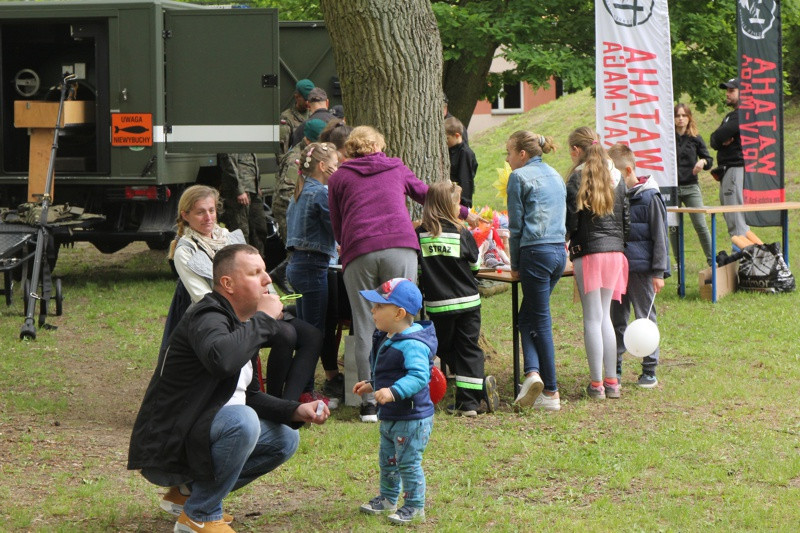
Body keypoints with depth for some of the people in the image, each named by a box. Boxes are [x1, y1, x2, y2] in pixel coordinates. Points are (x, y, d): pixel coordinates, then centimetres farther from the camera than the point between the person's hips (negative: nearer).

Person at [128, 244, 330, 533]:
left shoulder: (241, 324, 14)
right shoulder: (207, 318, -17)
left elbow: (249, 396, 20)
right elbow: (222, 358, -42)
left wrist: (295, 411, 4)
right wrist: (264, 319, -27)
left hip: (198, 439, 10)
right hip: (163, 452, -10)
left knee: (285, 439, 11)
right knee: (242, 420, -33)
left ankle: (189, 491, 12)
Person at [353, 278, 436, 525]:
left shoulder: (412, 344, -25)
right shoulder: (385, 339, 9)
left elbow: (419, 375, -36)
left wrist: (394, 391, -45)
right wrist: (371, 385, 25)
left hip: (412, 419, -11)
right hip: (389, 417, 11)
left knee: (408, 462, -3)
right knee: (387, 459, 22)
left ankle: (414, 507, 8)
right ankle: (387, 498, 38)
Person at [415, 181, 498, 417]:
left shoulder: (419, 235, -5)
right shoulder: (462, 234, -7)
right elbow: (475, 266, 5)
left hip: (437, 305, 0)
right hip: (467, 301, 0)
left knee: (445, 349, 14)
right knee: (468, 348, 6)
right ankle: (468, 401, -2)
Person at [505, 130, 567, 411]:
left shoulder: (519, 177, -4)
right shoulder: (554, 175, 18)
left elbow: (516, 225, -5)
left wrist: (515, 264, 4)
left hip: (536, 252, -7)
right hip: (560, 250, 7)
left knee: (540, 320, -1)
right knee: (528, 316, 15)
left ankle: (551, 393, -1)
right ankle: (533, 372, -1)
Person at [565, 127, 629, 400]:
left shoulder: (578, 178, -9)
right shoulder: (615, 176, 9)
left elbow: (570, 222, -11)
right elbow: (626, 217, 11)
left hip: (588, 252, -6)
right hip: (615, 251, 6)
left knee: (593, 319, -1)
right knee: (605, 317, 13)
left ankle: (597, 384, -1)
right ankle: (612, 382, 12)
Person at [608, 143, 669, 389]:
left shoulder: (649, 198, -8)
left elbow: (659, 237, -8)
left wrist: (658, 272, -11)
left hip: (641, 269, -6)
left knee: (645, 318, 1)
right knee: (616, 319, 9)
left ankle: (649, 371, 8)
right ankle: (615, 368, 16)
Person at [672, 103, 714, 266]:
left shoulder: (695, 139, 4)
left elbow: (709, 159, 7)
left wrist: (703, 162, -15)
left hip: (691, 187, 0)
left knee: (701, 225, -4)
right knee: (673, 227, 4)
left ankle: (711, 260, 4)